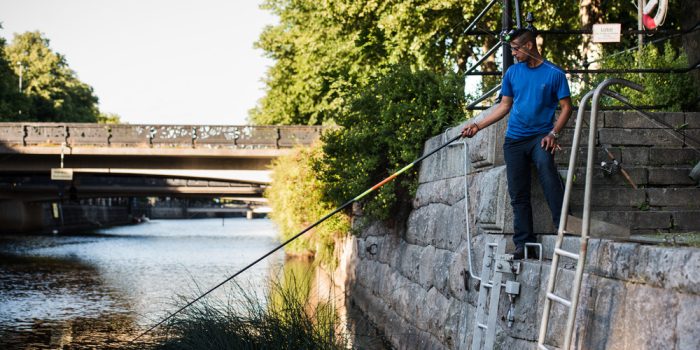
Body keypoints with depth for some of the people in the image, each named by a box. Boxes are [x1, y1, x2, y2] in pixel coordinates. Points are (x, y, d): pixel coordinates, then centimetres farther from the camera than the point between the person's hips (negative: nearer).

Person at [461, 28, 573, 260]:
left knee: (546, 166, -34)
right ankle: (524, 243, 9)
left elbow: (566, 106, -1)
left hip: (540, 136, -4)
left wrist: (553, 133, -14)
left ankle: (563, 223, -35)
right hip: (514, 139, 5)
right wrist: (477, 126, 7)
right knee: (518, 194, 3)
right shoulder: (512, 73, 9)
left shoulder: (554, 74, -2)